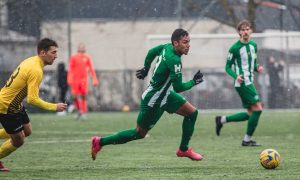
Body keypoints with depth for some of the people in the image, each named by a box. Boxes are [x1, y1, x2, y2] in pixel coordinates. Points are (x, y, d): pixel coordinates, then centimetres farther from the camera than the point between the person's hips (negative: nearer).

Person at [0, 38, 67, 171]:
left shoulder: (30, 61, 3)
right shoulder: (36, 71, -27)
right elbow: (33, 99, -28)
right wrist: (54, 107, -19)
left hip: (15, 104, 10)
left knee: (27, 131, 19)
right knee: (18, 140, 1)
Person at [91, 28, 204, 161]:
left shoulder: (167, 47, -5)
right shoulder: (174, 60, -31)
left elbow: (151, 52, 14)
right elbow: (178, 88, -27)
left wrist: (146, 68, 28)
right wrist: (193, 82, -12)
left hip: (165, 95, 9)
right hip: (153, 101, -9)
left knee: (192, 113, 4)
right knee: (139, 133, 6)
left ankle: (183, 150, 14)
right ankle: (100, 142, 15)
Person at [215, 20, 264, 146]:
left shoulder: (253, 45, 11)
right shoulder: (235, 48, -10)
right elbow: (228, 67, -5)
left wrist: (257, 68, 0)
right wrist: (236, 76, -23)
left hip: (249, 83, 8)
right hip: (243, 83, -8)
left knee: (250, 114, 9)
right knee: (257, 108, -12)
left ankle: (222, 120, 20)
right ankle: (247, 139, -3)